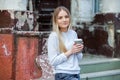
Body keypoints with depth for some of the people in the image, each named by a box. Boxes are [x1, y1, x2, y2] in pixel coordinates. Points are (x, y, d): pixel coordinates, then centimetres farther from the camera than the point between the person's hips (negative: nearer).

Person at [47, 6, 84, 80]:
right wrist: (70, 51, -16)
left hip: (76, 74, 6)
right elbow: (53, 61, -13)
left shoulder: (73, 33, 9)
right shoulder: (54, 36, -8)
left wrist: (79, 51, -5)